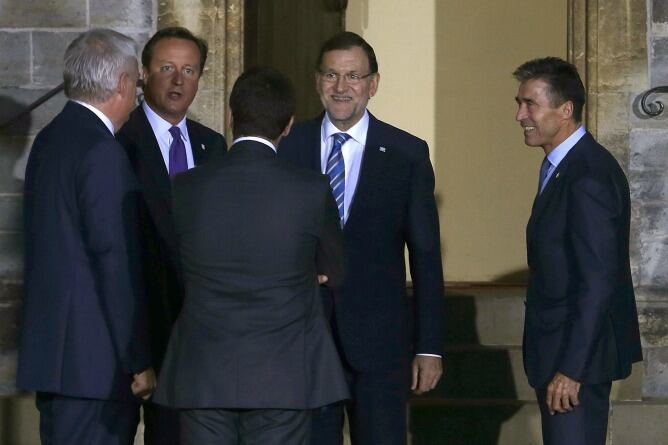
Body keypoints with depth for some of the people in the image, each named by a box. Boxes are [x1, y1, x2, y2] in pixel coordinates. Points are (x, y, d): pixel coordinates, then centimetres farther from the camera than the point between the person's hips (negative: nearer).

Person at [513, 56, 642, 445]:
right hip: (562, 346, 10)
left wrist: (571, 368, -23)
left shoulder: (589, 176, -20)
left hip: (580, 354, -10)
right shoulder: (563, 166, 12)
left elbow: (598, 281, -23)